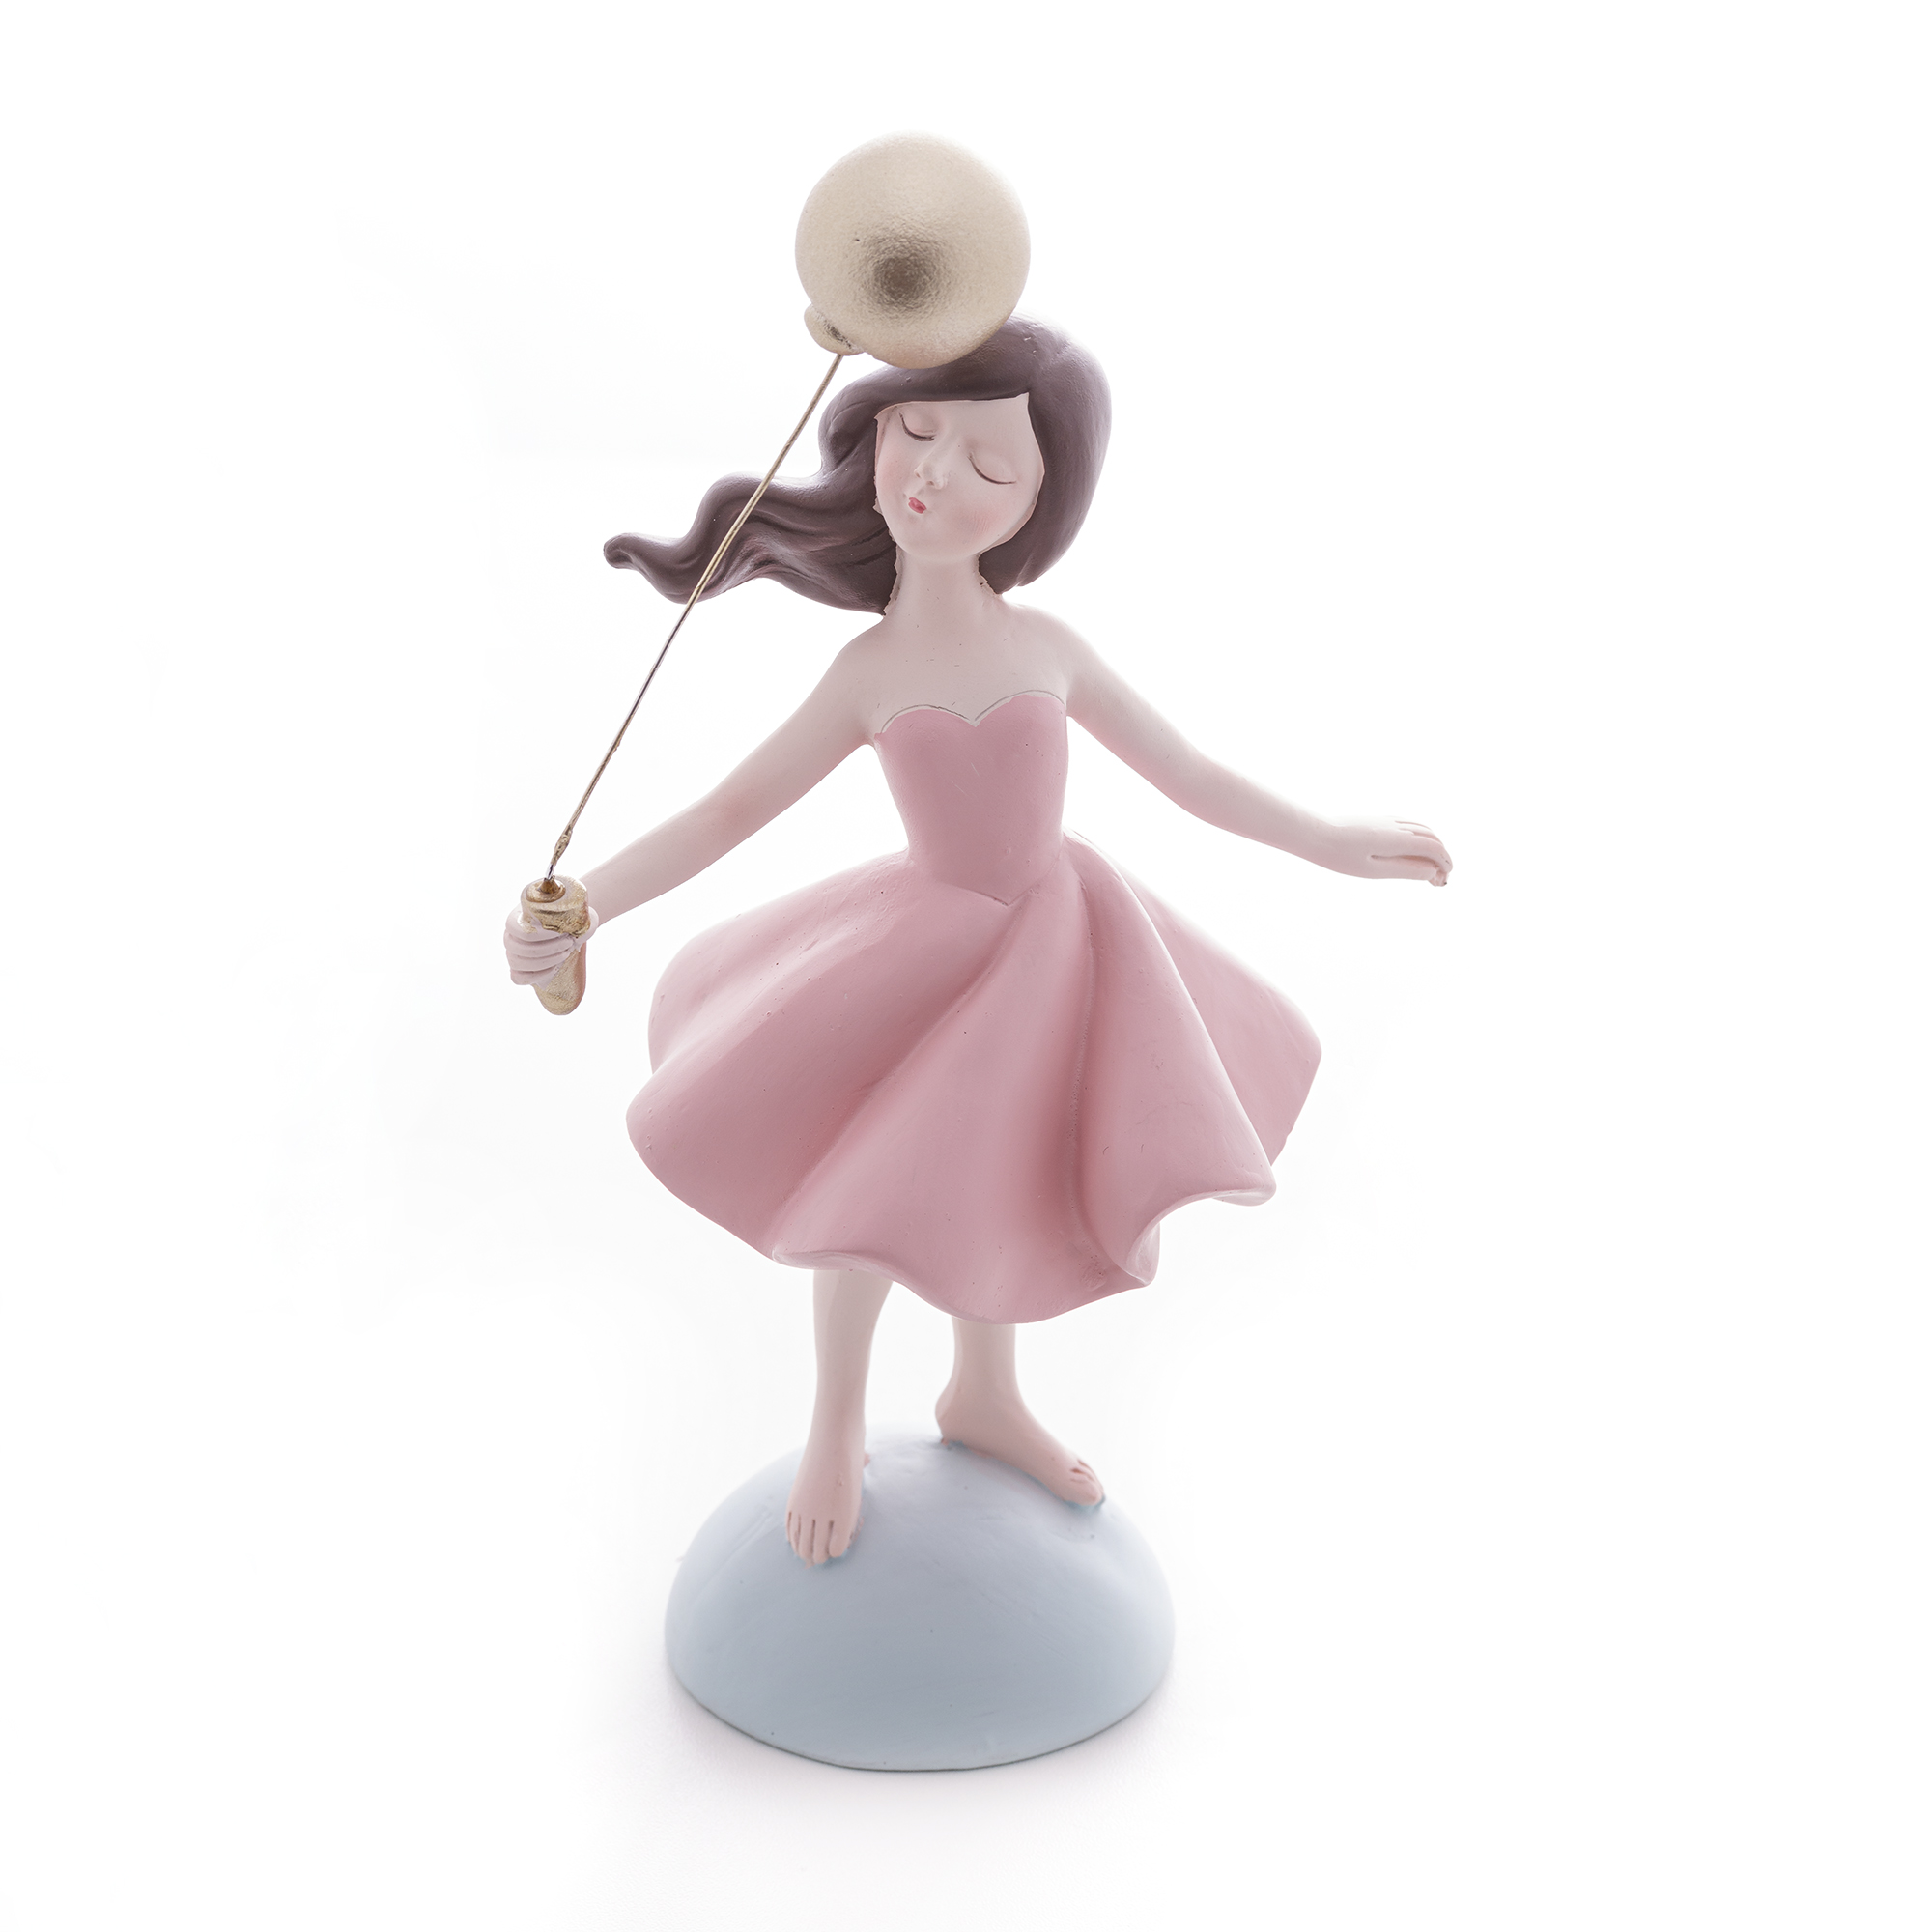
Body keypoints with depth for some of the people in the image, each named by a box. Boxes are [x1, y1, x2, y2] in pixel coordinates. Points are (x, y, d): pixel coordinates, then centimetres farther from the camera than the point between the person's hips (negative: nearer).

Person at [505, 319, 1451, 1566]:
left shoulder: (1051, 648, -10)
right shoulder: (869, 674, -15)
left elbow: (1185, 771, 1)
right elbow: (727, 816, -14)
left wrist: (1334, 844, 6)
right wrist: (579, 910, -27)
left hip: (1050, 950, 2)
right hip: (933, 956, -2)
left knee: (997, 1191, 19)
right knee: (872, 1196, 7)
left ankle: (984, 1398, 46)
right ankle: (838, 1428, 36)